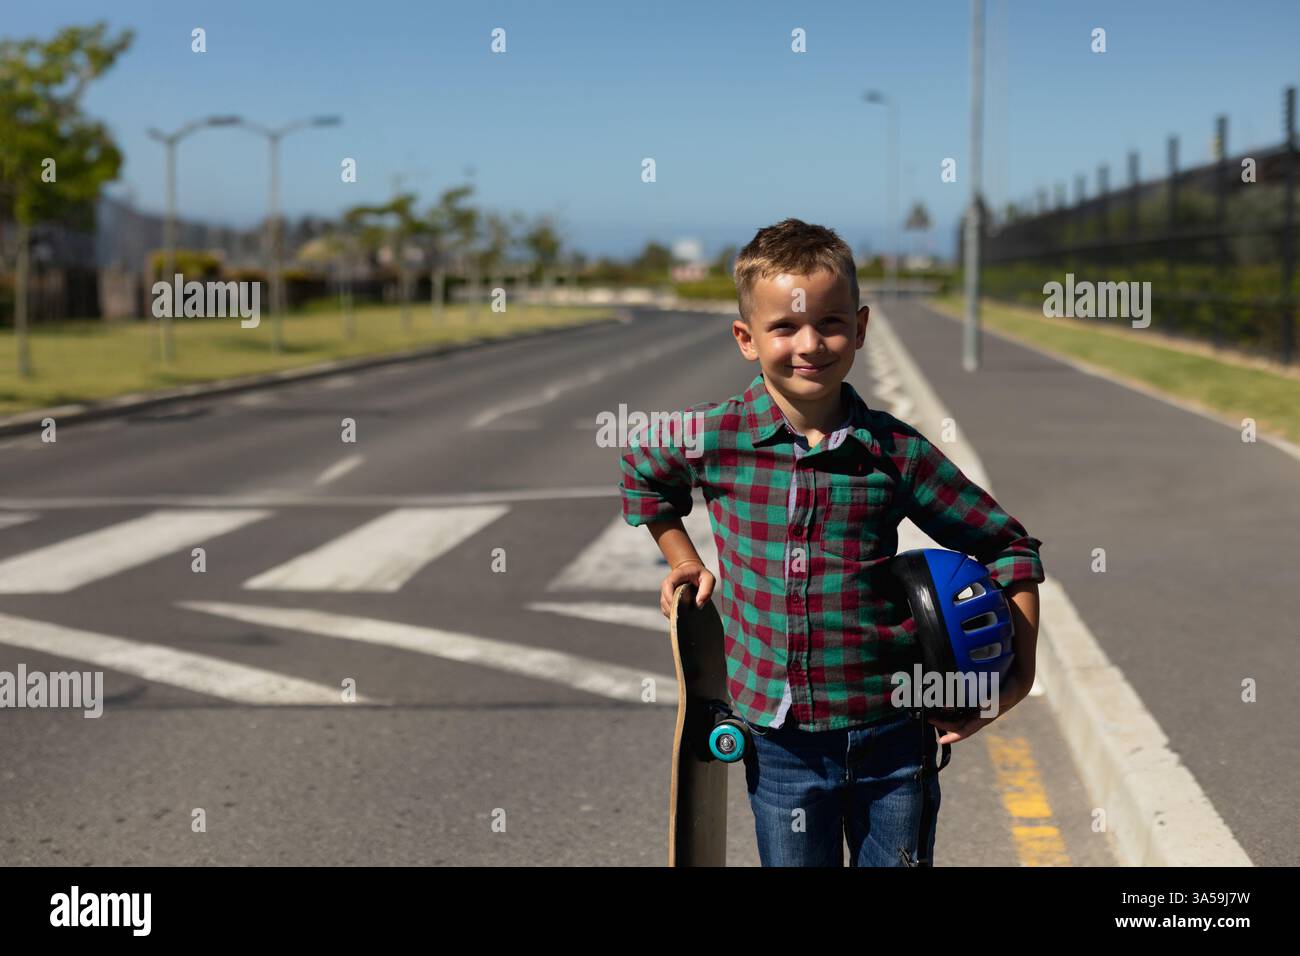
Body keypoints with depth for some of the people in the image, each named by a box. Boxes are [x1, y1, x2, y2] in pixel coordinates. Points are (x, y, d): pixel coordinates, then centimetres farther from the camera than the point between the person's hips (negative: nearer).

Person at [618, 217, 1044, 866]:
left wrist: (1020, 673, -3)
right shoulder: (713, 440, -6)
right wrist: (687, 563, 12)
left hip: (892, 738, 0)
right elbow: (640, 473, 19)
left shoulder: (895, 451, -7)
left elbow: (1009, 548, 4)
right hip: (781, 743, 0)